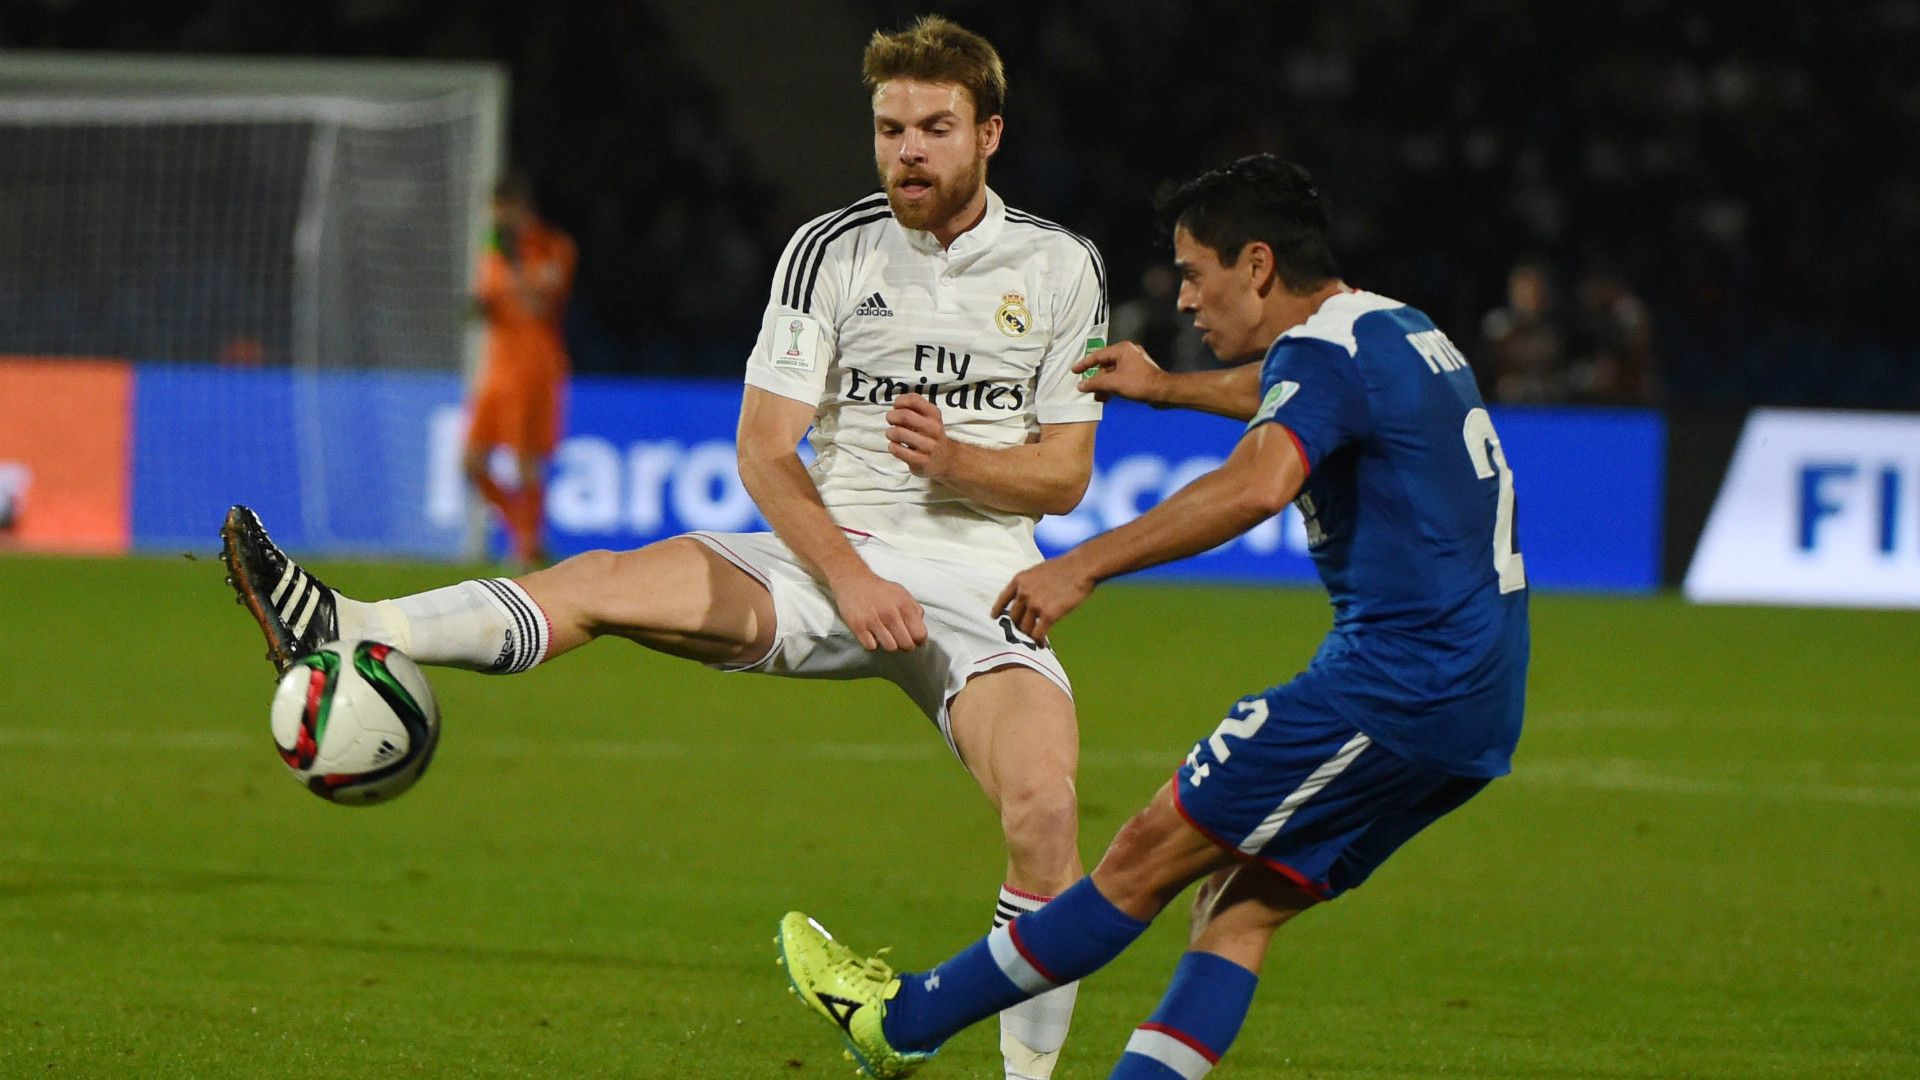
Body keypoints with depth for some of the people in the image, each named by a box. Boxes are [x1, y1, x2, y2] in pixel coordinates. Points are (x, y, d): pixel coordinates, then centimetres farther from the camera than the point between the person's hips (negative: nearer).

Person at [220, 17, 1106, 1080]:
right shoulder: (831, 250, 1)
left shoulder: (1061, 267, 1)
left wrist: (956, 460, -18)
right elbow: (763, 448, -4)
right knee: (598, 582, -19)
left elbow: (1065, 473, 3)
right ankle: (347, 632, -28)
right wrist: (848, 578, -19)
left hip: (982, 584, -2)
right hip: (835, 552, 2)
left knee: (1045, 811, -25)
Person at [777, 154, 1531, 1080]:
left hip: (1393, 684, -10)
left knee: (1151, 853, -3)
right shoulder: (1401, 333, 20)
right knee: (1241, 900, 9)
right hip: (1482, 704, 10)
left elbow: (1255, 484, -32)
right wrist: (1169, 389, 53)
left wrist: (1082, 567, -31)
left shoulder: (1325, 349, -12)